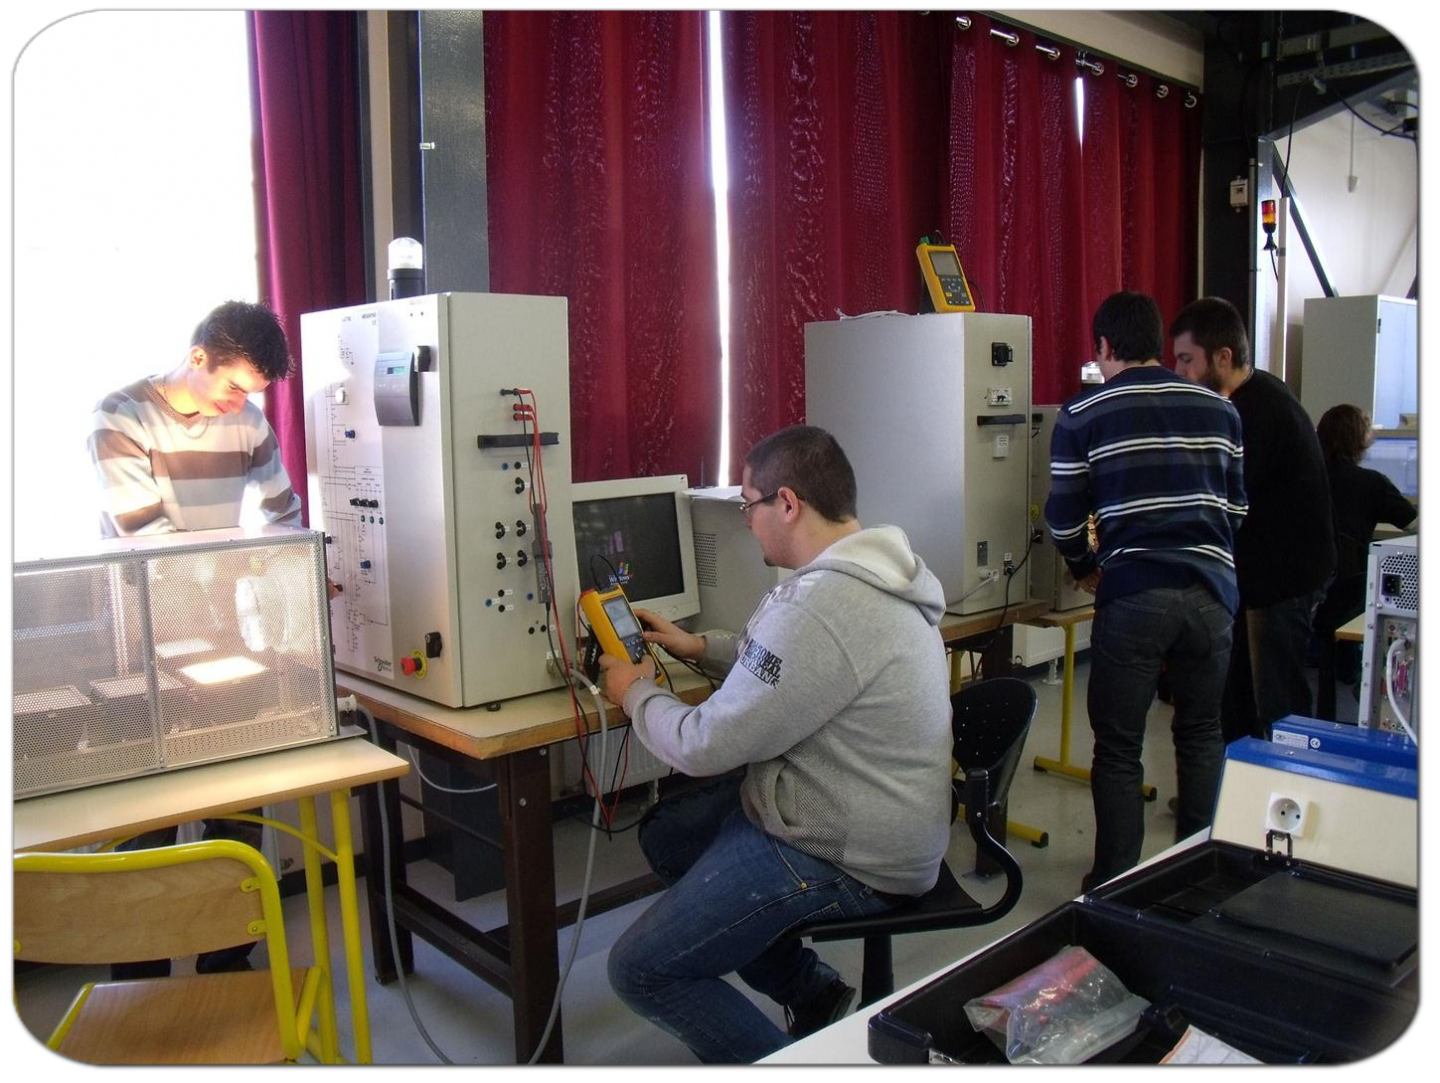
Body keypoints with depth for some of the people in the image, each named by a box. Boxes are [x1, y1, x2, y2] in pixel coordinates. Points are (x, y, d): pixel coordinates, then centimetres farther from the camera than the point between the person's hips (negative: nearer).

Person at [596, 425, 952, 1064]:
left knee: (639, 970, -4)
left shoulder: (819, 608, -30)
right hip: (872, 823, 10)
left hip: (845, 861, -10)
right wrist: (699, 647, 20)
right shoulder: (873, 574, 2)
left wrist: (636, 694, -4)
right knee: (663, 834, 23)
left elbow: (704, 747, -23)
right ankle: (812, 991, 24)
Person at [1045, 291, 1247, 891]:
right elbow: (1236, 507, 17)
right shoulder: (1219, 409, 12)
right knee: (1202, 733, 21)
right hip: (1212, 590, 4)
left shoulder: (1081, 415, 0)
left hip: (1133, 595, -4)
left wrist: (1086, 568, 20)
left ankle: (1116, 885, 14)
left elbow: (1064, 517, 2)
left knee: (1118, 748, 7)